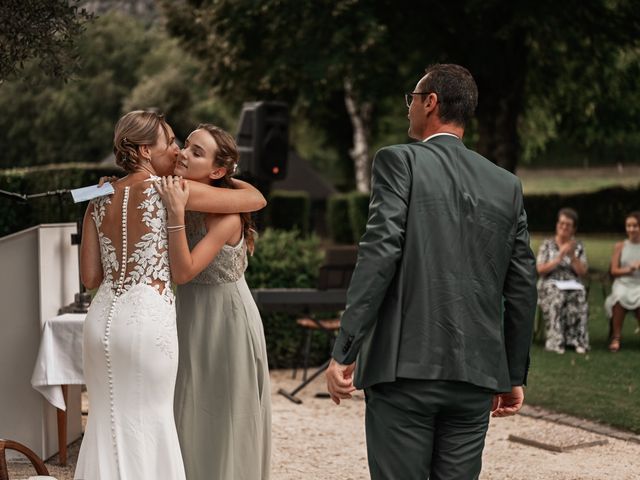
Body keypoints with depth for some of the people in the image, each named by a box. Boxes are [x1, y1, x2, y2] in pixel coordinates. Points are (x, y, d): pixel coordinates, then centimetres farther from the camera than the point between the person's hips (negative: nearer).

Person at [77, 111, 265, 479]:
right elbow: (256, 199, -2)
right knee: (147, 423, 7)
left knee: (107, 422, 14)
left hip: (103, 318, 5)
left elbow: (90, 278, 9)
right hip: (148, 317, -5)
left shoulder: (100, 200, 9)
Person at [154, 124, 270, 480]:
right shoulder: (180, 197, -3)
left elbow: (183, 272, -28)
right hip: (192, 316, 7)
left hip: (226, 319, -7)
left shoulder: (225, 216, -22)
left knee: (222, 418, 5)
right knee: (193, 417, 16)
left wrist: (177, 215, -36)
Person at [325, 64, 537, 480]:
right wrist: (515, 376, 18)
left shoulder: (400, 161, -2)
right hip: (476, 375, 4)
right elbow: (522, 286, 11)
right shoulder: (507, 185, 12)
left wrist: (344, 353, -12)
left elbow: (380, 254, -13)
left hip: (405, 367, -4)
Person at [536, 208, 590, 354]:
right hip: (551, 284, -1)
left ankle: (577, 340, -33)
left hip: (573, 285, 1)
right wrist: (559, 258, -10)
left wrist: (572, 255, -7)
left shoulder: (578, 246, 14)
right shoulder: (547, 244, 10)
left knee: (579, 297, -35)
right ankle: (556, 341, -40)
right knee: (556, 297, -38)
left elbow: (582, 272, 6)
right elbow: (540, 270, 0)